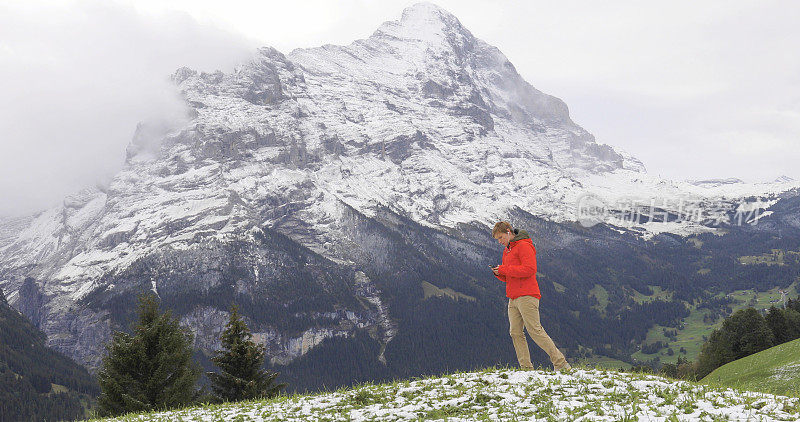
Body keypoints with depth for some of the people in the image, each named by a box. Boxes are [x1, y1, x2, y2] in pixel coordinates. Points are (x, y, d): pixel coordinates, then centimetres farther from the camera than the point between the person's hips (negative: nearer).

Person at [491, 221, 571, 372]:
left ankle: (560, 363, -7)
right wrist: (499, 273, 4)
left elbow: (530, 269, -18)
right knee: (515, 332, 0)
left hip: (527, 296, -9)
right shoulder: (507, 251, 22)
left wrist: (504, 269, -15)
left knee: (535, 330, -11)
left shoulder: (524, 246, -6)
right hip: (513, 299, 9)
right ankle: (526, 367, 0)